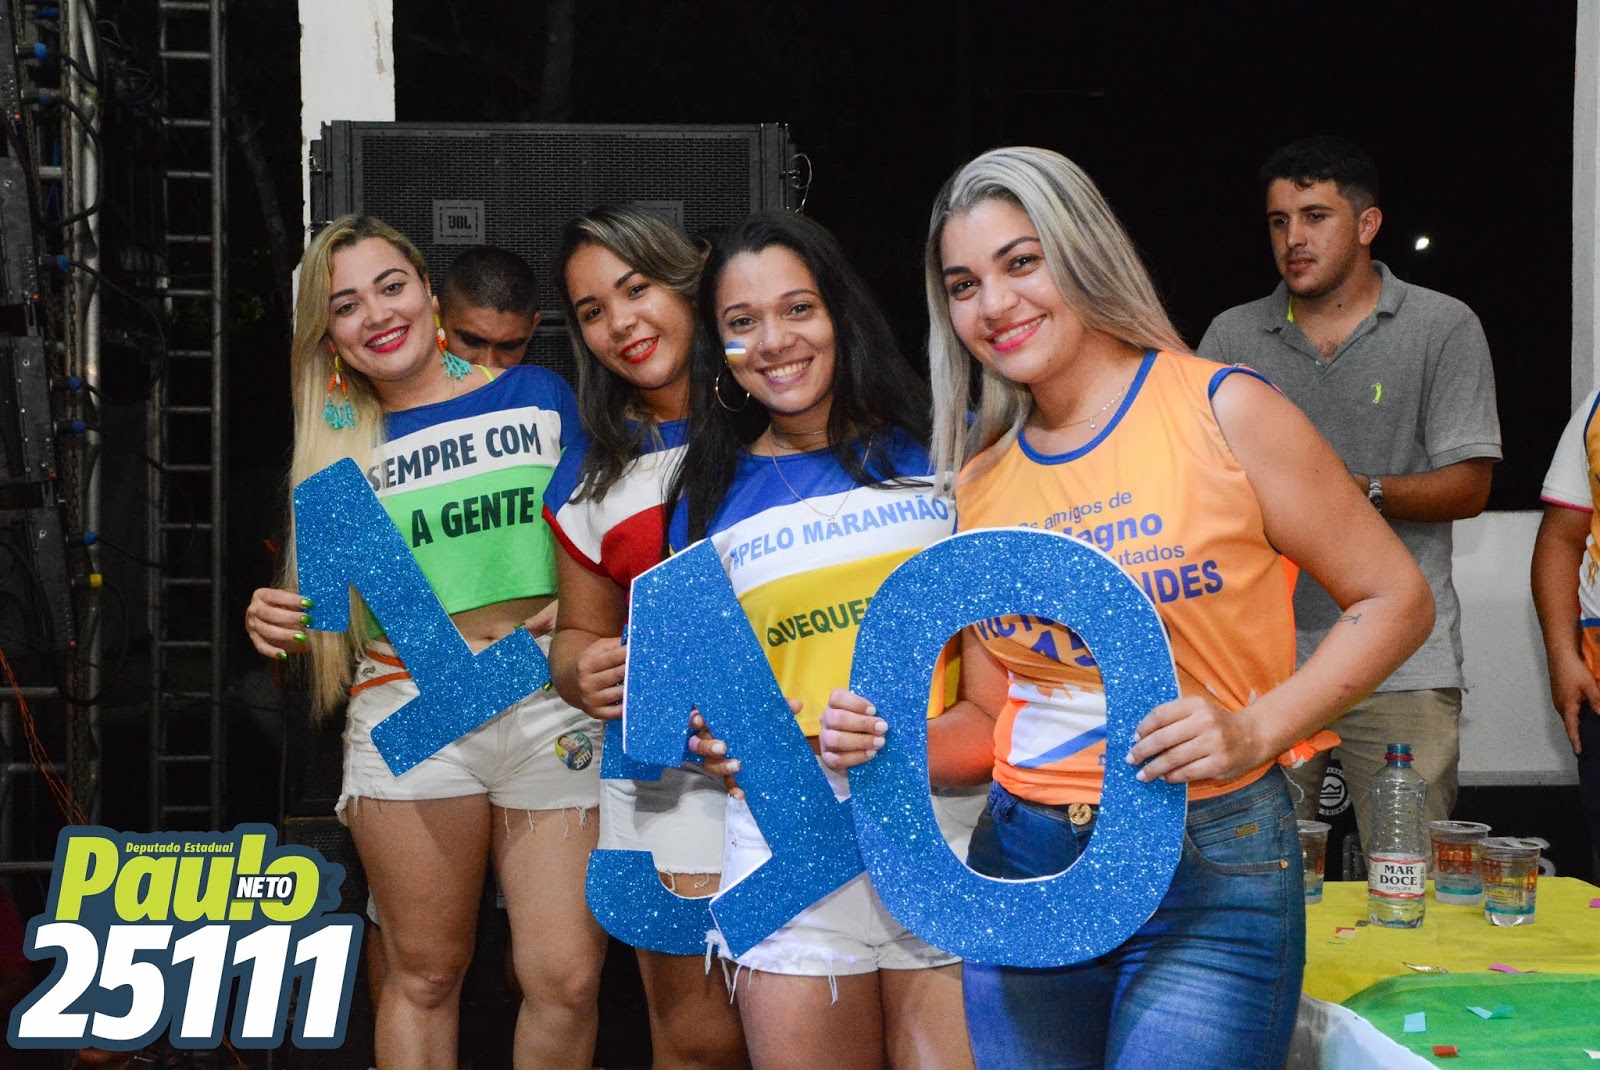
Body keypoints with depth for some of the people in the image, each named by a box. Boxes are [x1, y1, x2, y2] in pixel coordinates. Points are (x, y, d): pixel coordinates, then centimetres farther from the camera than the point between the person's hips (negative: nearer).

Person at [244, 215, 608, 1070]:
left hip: (551, 708, -1)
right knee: (423, 975, 7)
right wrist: (280, 624, -6)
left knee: (566, 979, -5)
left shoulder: (539, 396, 7)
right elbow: (333, 617, 15)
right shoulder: (336, 446, 11)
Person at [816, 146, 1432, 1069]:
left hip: (1214, 864, -4)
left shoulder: (1223, 411, -6)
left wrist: (1254, 729, -16)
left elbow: (1396, 598, -3)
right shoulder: (982, 479, 7)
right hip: (1022, 862, 4)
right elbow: (990, 717, 12)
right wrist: (888, 746, -8)